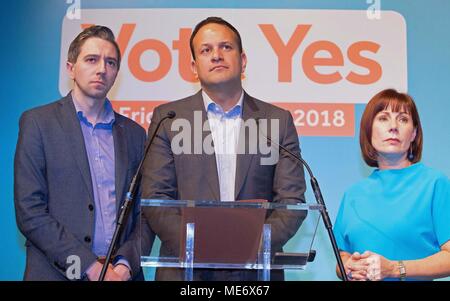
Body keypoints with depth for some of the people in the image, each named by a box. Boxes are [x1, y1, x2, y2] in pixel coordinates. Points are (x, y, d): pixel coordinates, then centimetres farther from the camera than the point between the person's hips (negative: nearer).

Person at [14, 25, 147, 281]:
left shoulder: (134, 133, 8)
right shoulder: (38, 122, -3)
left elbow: (144, 213, 8)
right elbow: (29, 212, -9)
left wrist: (126, 264, -9)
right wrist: (90, 266, -14)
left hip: (122, 273, 3)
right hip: (58, 273, -3)